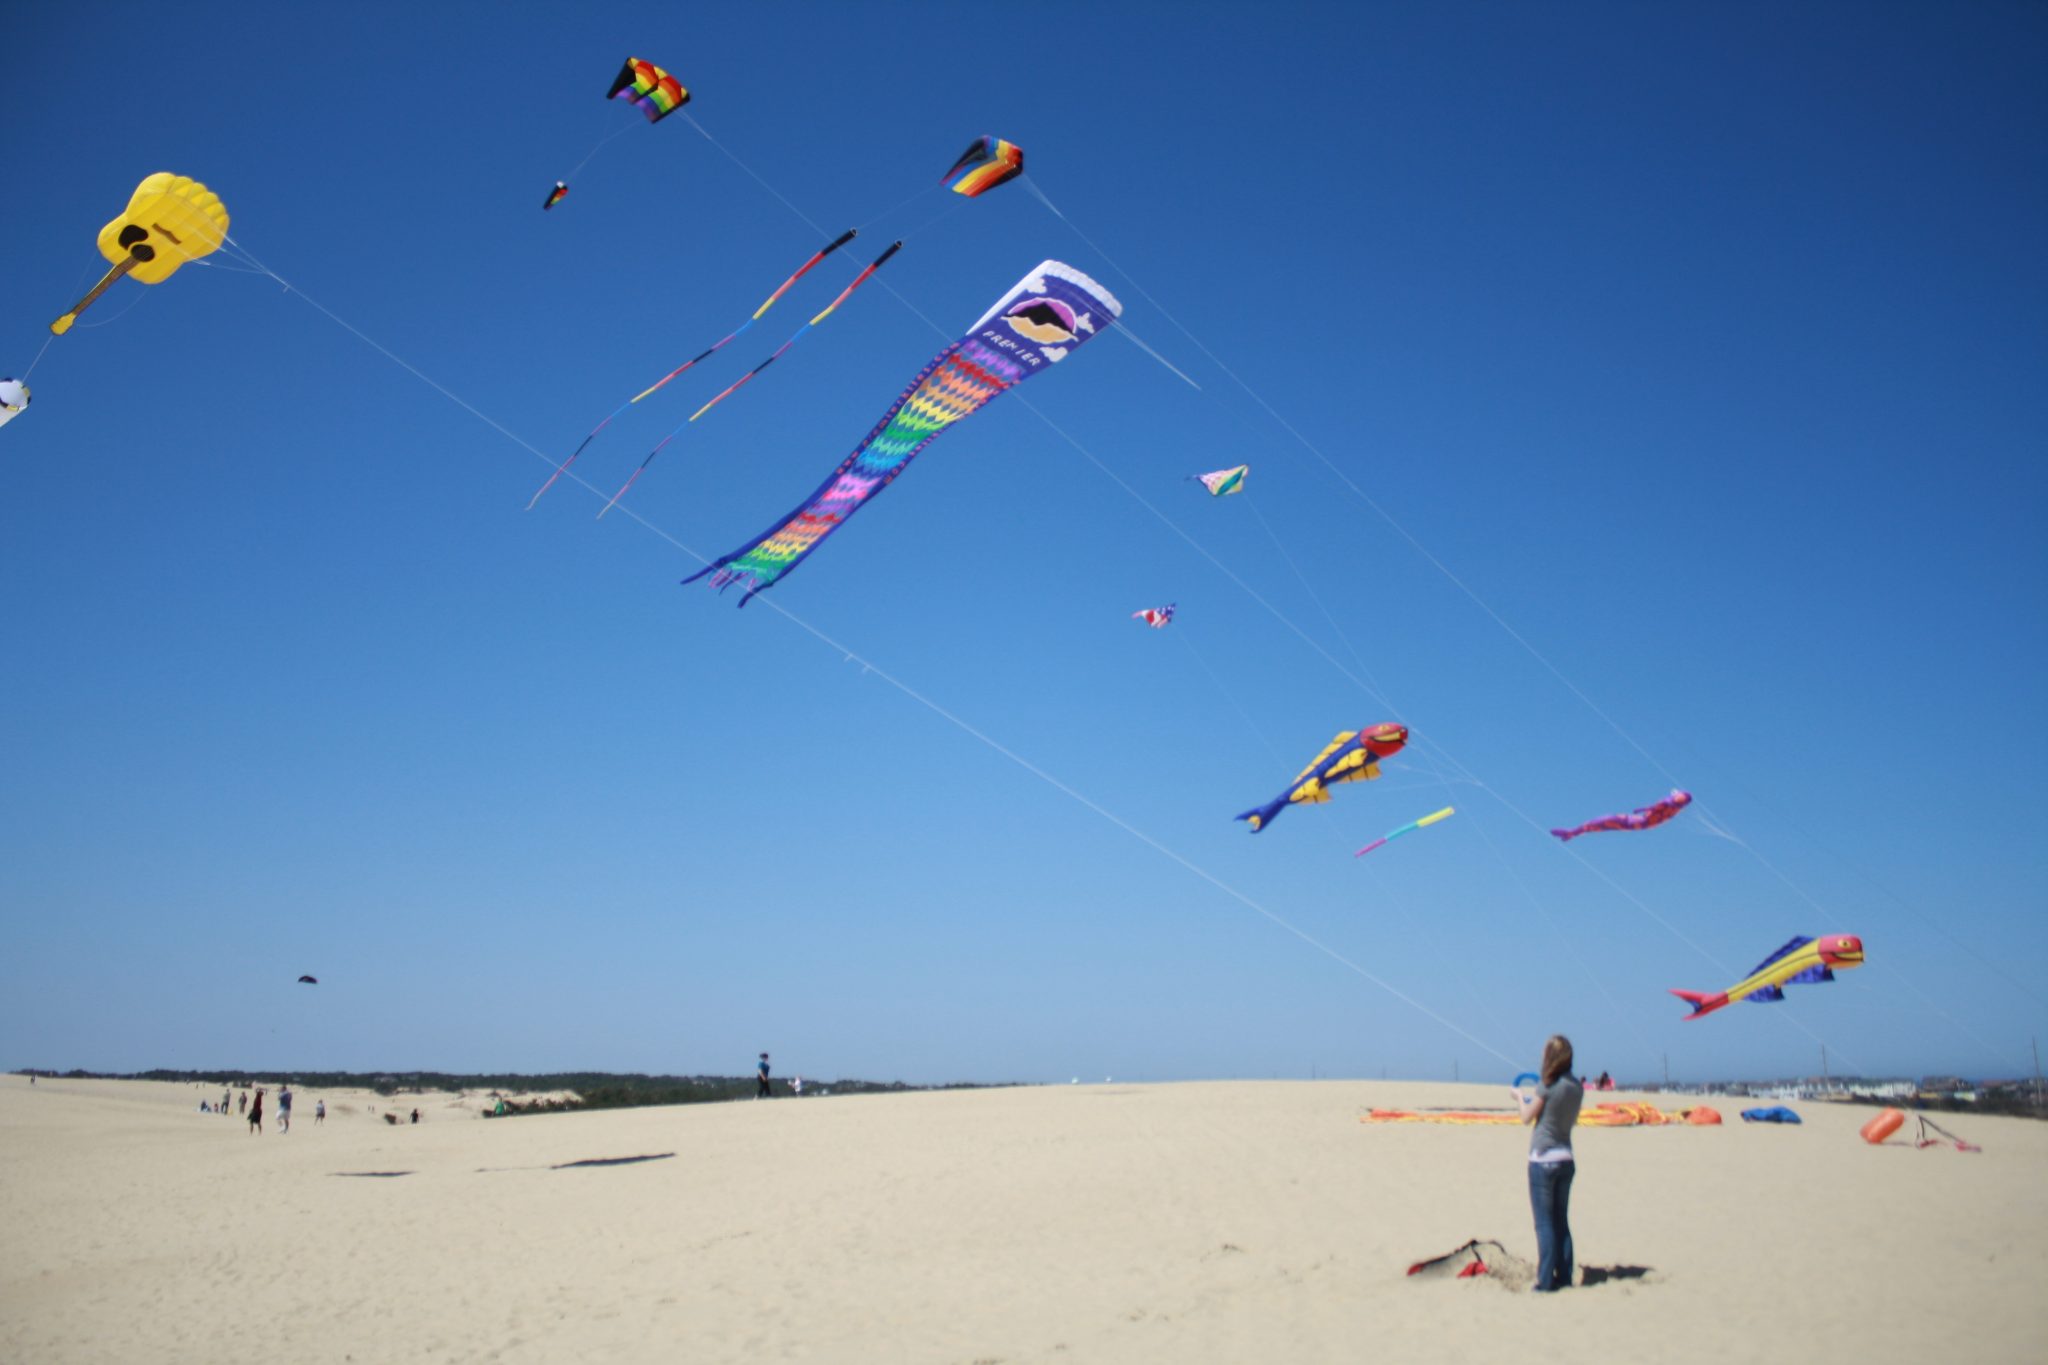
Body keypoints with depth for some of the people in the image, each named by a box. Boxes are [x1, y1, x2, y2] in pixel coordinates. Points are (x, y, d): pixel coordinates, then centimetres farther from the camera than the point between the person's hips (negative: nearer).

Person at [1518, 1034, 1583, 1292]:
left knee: (1544, 1223, -2)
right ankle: (1564, 1276, 15)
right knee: (1561, 1221, 13)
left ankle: (1546, 1281, -2)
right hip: (1566, 1159, 6)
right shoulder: (1577, 1087, 5)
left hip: (1543, 1159, -6)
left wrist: (1520, 1097, 13)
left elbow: (1527, 1117, -6)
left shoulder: (1548, 1086, -14)